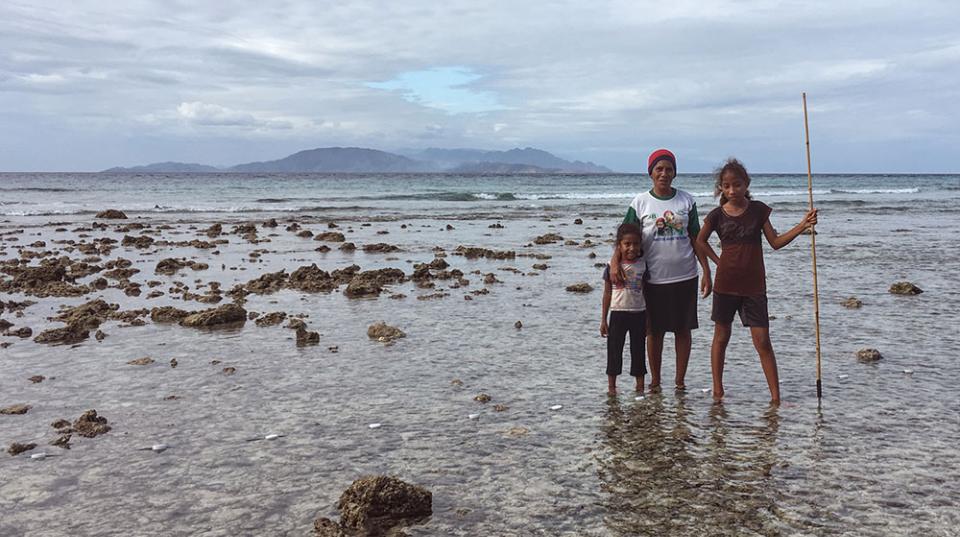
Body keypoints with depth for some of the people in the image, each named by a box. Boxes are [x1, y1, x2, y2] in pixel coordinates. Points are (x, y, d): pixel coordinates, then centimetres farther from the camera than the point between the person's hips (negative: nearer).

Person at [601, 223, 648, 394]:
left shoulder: (643, 265, 1)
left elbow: (646, 292, 7)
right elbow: (607, 294, 1)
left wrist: (648, 319, 7)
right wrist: (603, 320, 0)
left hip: (639, 314, 1)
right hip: (618, 313, -1)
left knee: (638, 350, 9)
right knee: (614, 350, 5)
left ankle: (640, 386, 19)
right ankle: (611, 385, 16)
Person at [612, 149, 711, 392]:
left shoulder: (686, 201, 4)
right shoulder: (640, 202, -1)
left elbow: (696, 239, 6)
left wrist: (706, 272, 2)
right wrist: (614, 263, -21)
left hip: (685, 276, 1)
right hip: (653, 278, -1)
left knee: (683, 329, 7)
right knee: (655, 331, 7)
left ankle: (680, 379, 20)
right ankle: (655, 380, 21)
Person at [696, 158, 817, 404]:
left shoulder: (758, 209, 0)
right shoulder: (717, 215, -2)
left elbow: (775, 242, 2)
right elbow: (701, 240, 14)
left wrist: (802, 225, -8)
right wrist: (718, 261, 3)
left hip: (754, 285, 0)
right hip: (725, 284, 0)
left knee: (762, 341, -2)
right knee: (721, 337, 9)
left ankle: (775, 396, 2)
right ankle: (717, 391, 19)